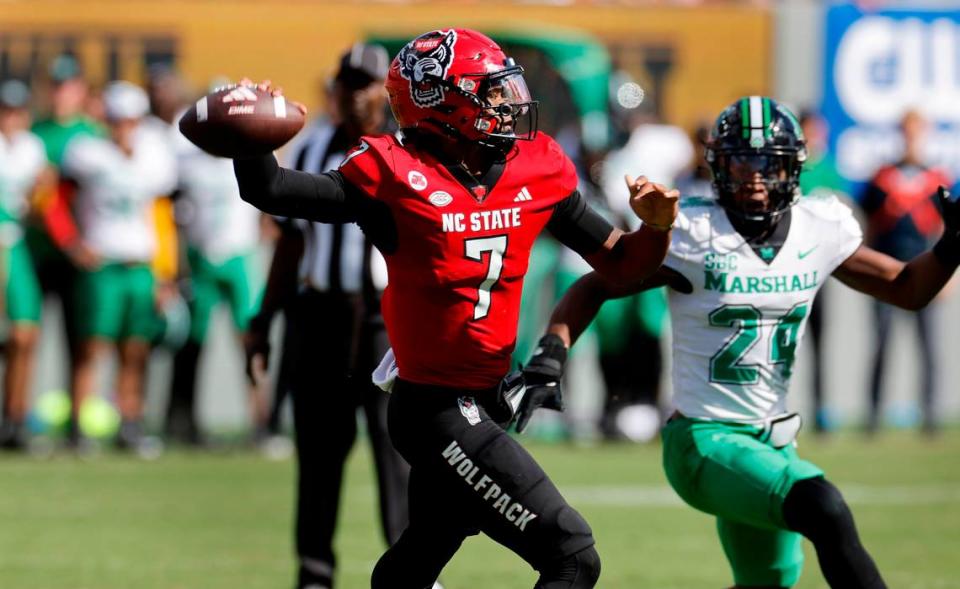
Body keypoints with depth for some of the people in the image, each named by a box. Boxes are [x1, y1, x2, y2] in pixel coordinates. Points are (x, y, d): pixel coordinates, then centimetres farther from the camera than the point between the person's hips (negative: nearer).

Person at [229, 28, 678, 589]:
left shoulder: (537, 169, 2)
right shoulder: (398, 176, -15)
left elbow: (619, 263, 10)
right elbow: (269, 189, -16)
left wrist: (656, 227, -10)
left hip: (485, 402, 8)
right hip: (437, 410, -8)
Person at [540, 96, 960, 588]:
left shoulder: (821, 229, 2)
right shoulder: (692, 234, -13)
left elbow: (906, 288, 13)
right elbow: (594, 288, -6)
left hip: (772, 443, 7)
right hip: (705, 440, -7)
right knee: (825, 511, -28)